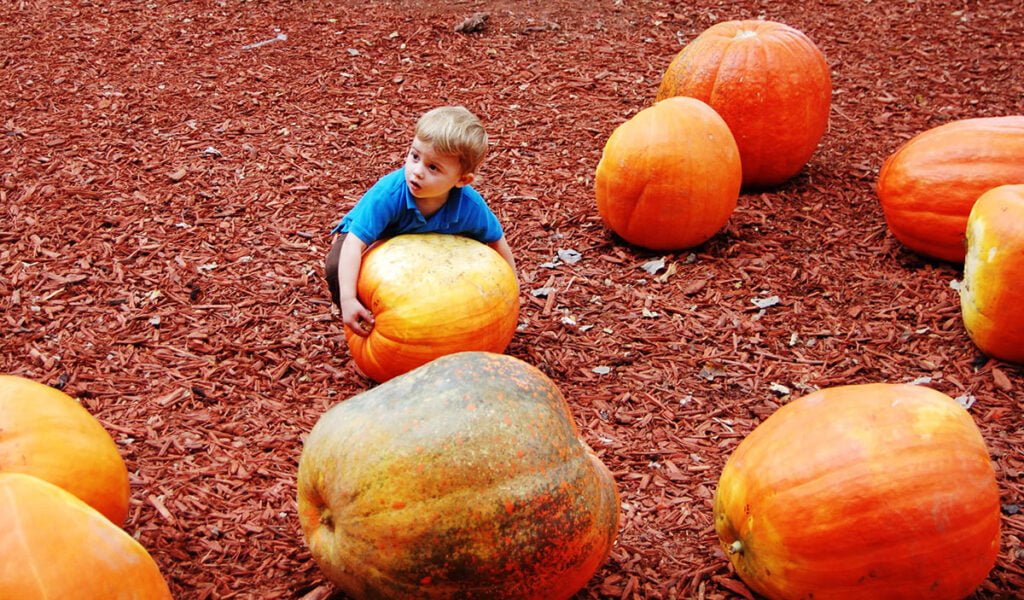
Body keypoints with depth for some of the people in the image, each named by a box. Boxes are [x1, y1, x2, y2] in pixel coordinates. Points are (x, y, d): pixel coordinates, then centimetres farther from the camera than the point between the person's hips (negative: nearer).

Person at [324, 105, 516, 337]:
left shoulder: (469, 206, -32)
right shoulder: (389, 193, -42)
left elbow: (496, 239, -12)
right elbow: (355, 242, -44)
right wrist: (348, 299, -52)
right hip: (374, 238, -3)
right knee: (336, 267, -30)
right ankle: (364, 325, -3)